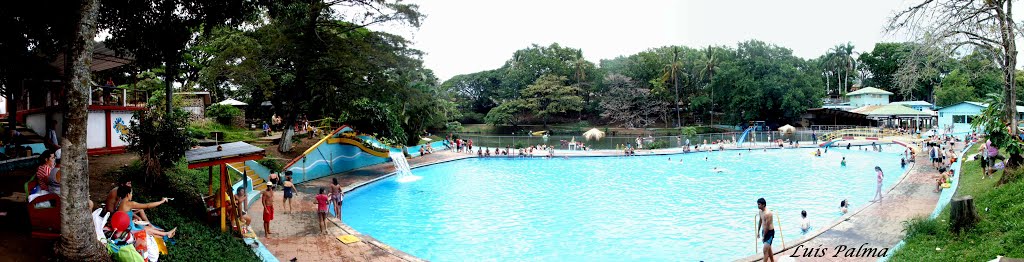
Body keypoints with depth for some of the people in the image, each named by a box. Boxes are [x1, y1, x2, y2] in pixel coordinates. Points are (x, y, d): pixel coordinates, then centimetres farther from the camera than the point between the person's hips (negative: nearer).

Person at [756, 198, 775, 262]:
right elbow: (760, 222, 16)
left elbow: (767, 226, -23)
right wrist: (758, 232, 19)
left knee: (765, 250, -13)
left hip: (770, 232, -10)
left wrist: (763, 236, -15)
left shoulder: (767, 213, -27)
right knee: (768, 248, 22)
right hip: (764, 231, 10)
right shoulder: (761, 211, 2)